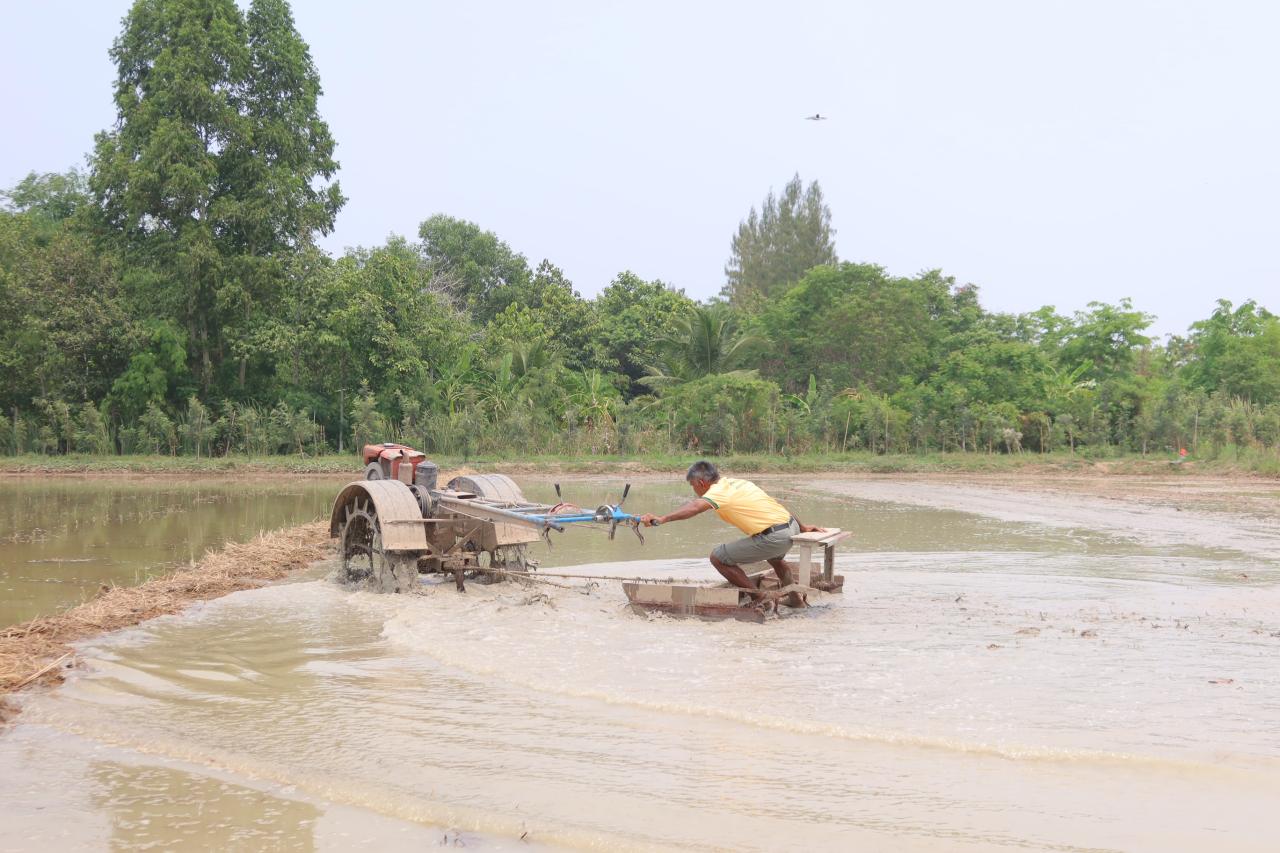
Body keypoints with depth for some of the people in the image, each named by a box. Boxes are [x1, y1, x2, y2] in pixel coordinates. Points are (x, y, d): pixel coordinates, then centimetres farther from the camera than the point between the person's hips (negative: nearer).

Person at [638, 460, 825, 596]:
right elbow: (775, 505, 23)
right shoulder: (736, 482, 17)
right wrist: (801, 527, 32)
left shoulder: (720, 491, -10)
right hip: (791, 527, 10)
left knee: (718, 557, -1)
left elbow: (695, 507, -31)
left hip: (774, 538, -10)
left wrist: (662, 519, -42)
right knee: (775, 559, 42)